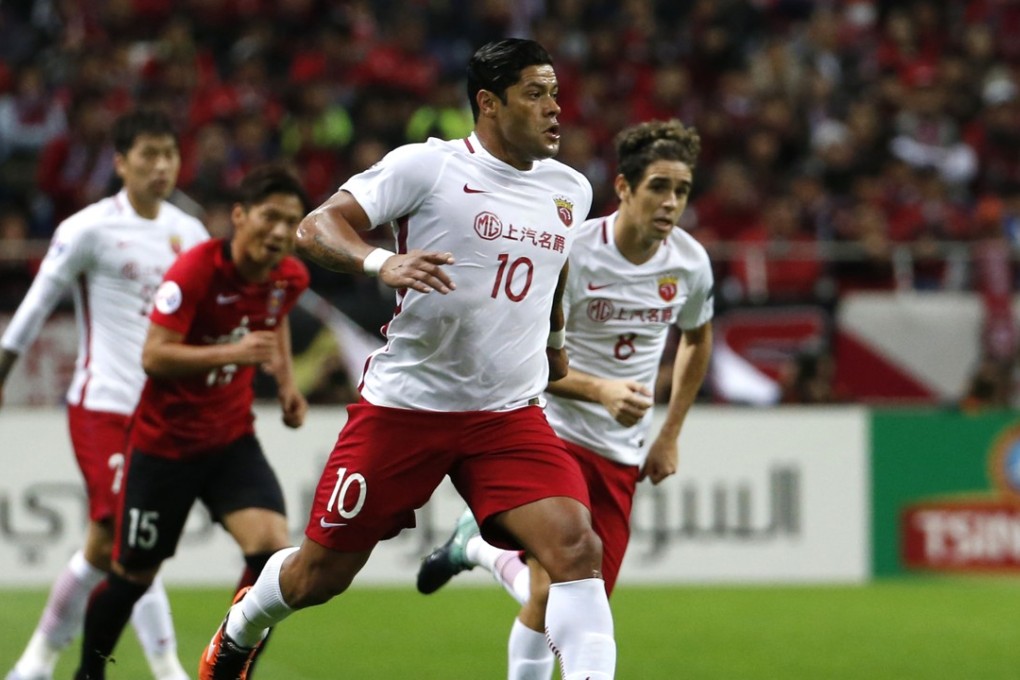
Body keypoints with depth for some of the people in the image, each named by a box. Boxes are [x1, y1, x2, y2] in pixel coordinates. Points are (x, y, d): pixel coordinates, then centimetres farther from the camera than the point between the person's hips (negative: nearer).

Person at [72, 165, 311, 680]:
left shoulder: (290, 278, -4)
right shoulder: (195, 270, -23)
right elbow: (154, 357, -28)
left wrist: (285, 381, 9)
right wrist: (231, 353, -38)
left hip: (232, 439, 4)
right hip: (165, 440, -4)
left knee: (273, 549, -18)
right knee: (133, 575, 8)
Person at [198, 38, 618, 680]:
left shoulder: (571, 189, 8)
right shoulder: (428, 166, -9)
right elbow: (316, 228, -15)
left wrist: (554, 339, 33)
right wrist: (383, 262, -32)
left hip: (511, 415, 4)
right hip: (405, 404, -4)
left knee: (576, 546, -21)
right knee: (320, 573, 9)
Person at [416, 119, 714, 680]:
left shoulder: (690, 262, -2)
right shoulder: (572, 252, -17)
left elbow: (697, 339, 19)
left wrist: (669, 435, 15)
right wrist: (600, 390, -32)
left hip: (622, 454, 5)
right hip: (555, 431, -5)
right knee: (550, 592, -19)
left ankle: (478, 547, 31)